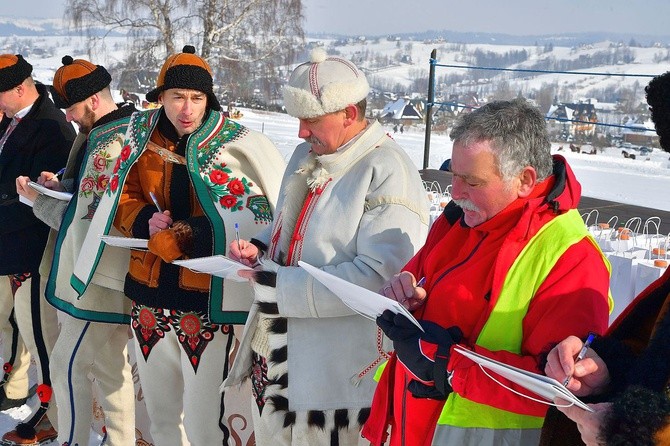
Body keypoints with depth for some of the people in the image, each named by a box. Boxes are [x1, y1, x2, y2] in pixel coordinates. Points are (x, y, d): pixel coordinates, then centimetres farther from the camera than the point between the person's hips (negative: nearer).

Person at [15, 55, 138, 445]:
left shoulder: (109, 143, -22)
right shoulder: (127, 128, 9)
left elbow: (91, 218, -20)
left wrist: (39, 199, -7)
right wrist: (63, 185, 5)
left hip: (100, 279, -10)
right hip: (113, 275, 10)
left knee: (68, 365, 1)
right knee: (111, 366, 17)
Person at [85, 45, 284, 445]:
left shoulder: (235, 146, -9)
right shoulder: (142, 137, 5)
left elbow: (257, 218, -14)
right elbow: (123, 199, 13)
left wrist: (178, 237, -18)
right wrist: (145, 221, -9)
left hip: (207, 296, -5)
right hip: (150, 295, 5)